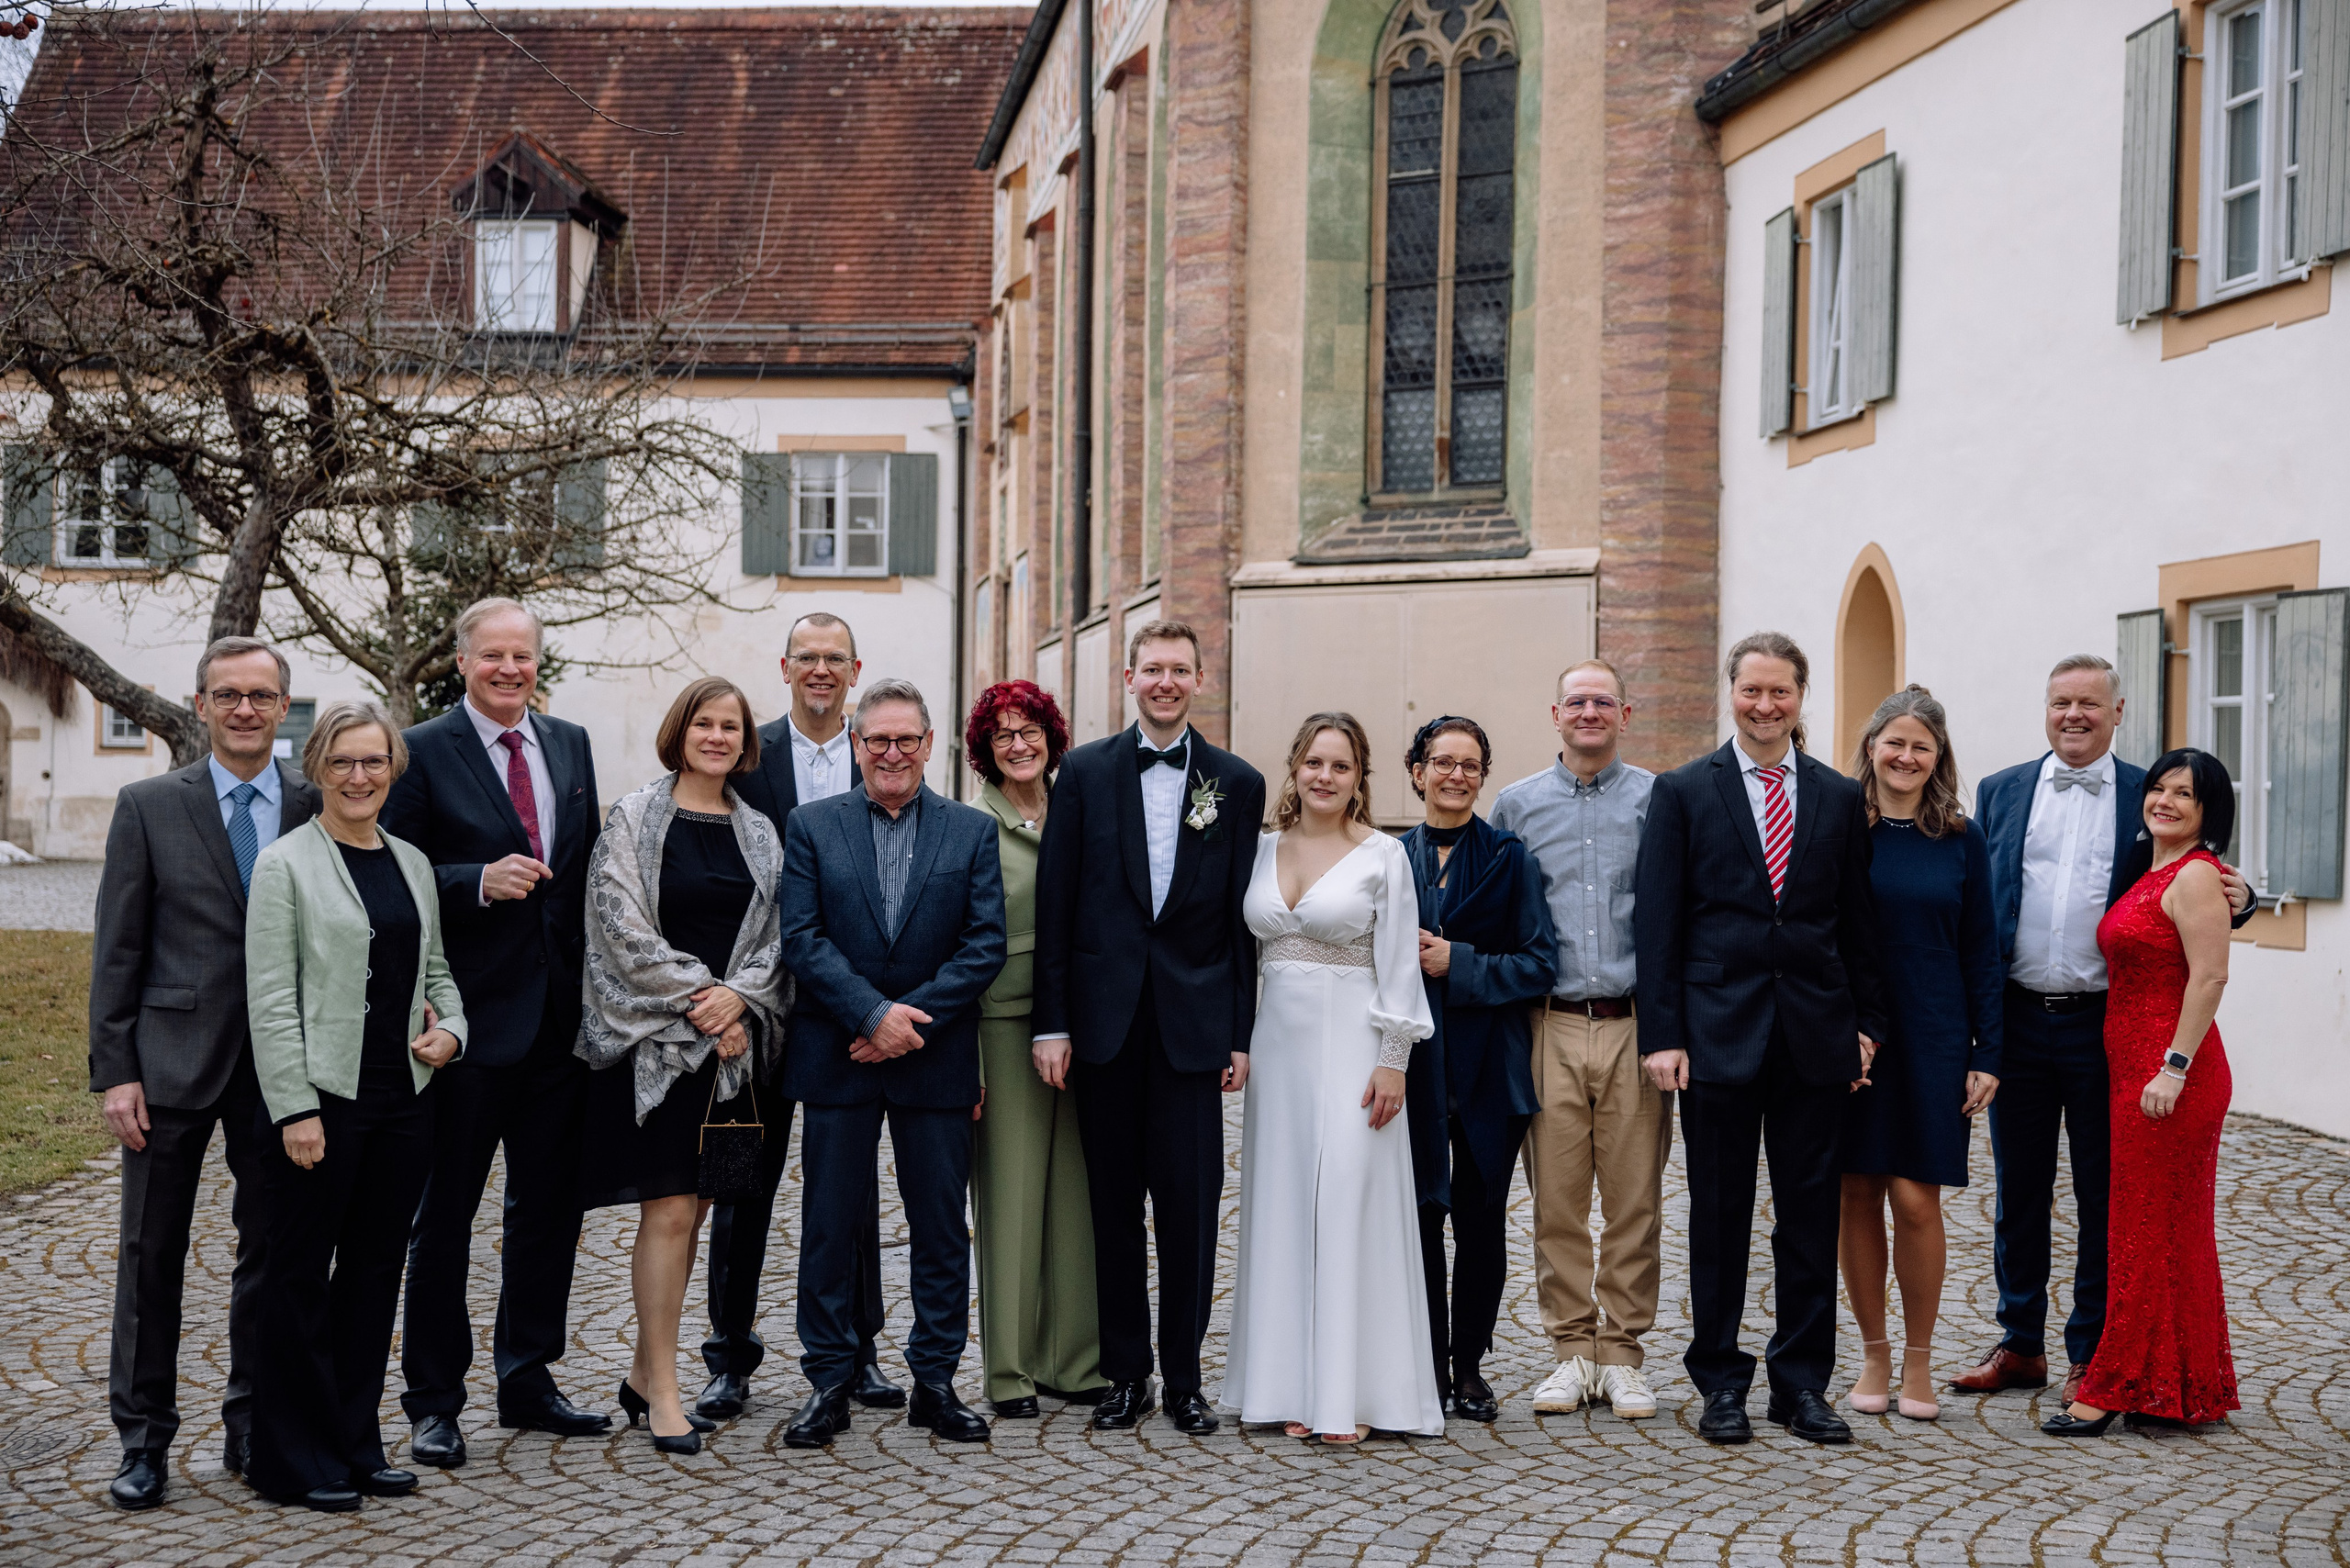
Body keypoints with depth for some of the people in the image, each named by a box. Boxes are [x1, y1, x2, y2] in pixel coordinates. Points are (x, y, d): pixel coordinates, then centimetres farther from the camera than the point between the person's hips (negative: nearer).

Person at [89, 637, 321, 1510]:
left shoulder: (318, 808, 5)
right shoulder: (150, 807, 2)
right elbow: (117, 950, 0)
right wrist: (114, 1071, -6)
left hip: (282, 1068, 2)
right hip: (173, 1061, -1)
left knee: (272, 1250, 8)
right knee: (151, 1254, 4)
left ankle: (254, 1428, 21)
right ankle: (143, 1439, 14)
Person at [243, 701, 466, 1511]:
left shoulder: (412, 862, 13)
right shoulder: (287, 863, -5)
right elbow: (271, 996, -10)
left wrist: (450, 1028, 0)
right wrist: (295, 1110, -15)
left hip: (402, 1097, 6)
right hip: (321, 1097, -6)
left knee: (375, 1268, 11)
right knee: (301, 1273, 3)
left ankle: (354, 1443, 22)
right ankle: (295, 1460, 12)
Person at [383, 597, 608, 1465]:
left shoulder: (570, 745, 12)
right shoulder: (423, 752, -5)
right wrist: (479, 882, -23)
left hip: (559, 1016, 6)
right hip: (471, 1019, -5)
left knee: (549, 1206, 13)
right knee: (444, 1213, 3)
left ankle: (527, 1379, 26)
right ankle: (433, 1400, 12)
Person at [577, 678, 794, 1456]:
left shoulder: (759, 832, 12)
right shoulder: (633, 819, -2)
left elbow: (776, 937, 8)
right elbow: (624, 929, -9)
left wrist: (738, 998, -10)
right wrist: (697, 1002, -13)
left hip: (731, 1040, 5)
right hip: (652, 1037, -5)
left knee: (689, 1209, 8)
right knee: (669, 1212, -8)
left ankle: (645, 1373, 20)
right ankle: (663, 1391, 0)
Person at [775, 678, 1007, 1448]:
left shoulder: (973, 831, 5)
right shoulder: (811, 826, 4)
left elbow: (986, 946, -2)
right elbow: (801, 938, -5)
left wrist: (913, 1018, -13)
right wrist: (873, 1014, -16)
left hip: (937, 1062, 1)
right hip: (835, 1058, 0)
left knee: (941, 1225, 6)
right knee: (829, 1224, 4)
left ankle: (935, 1381, 17)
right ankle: (828, 1385, 14)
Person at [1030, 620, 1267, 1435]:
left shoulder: (1237, 783, 6)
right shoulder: (1084, 771, 5)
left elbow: (1243, 918, 5)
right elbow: (1054, 903, 3)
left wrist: (1241, 1033, 1)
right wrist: (1052, 1021, -3)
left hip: (1192, 1022, 0)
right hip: (1105, 1021, 0)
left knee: (1190, 1205, 1)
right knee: (1113, 1205, 7)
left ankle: (1184, 1378, 12)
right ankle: (1125, 1375, 17)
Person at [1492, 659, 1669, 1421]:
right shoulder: (1517, 804, 9)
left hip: (1635, 1025, -1)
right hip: (1551, 1028, 1)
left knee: (1635, 1198, 1)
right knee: (1556, 1198, 2)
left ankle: (1623, 1353, 11)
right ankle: (1571, 1350, 12)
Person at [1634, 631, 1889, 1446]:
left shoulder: (1840, 797, 10)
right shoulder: (1682, 792, 2)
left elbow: (1857, 921, 12)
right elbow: (1657, 921, -1)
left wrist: (1866, 1022, 5)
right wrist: (1662, 1034, -7)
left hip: (1816, 1033, 2)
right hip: (1718, 1033, -2)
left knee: (1811, 1212, 6)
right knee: (1719, 1213, 5)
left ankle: (1802, 1381, 17)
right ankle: (1720, 1380, 15)